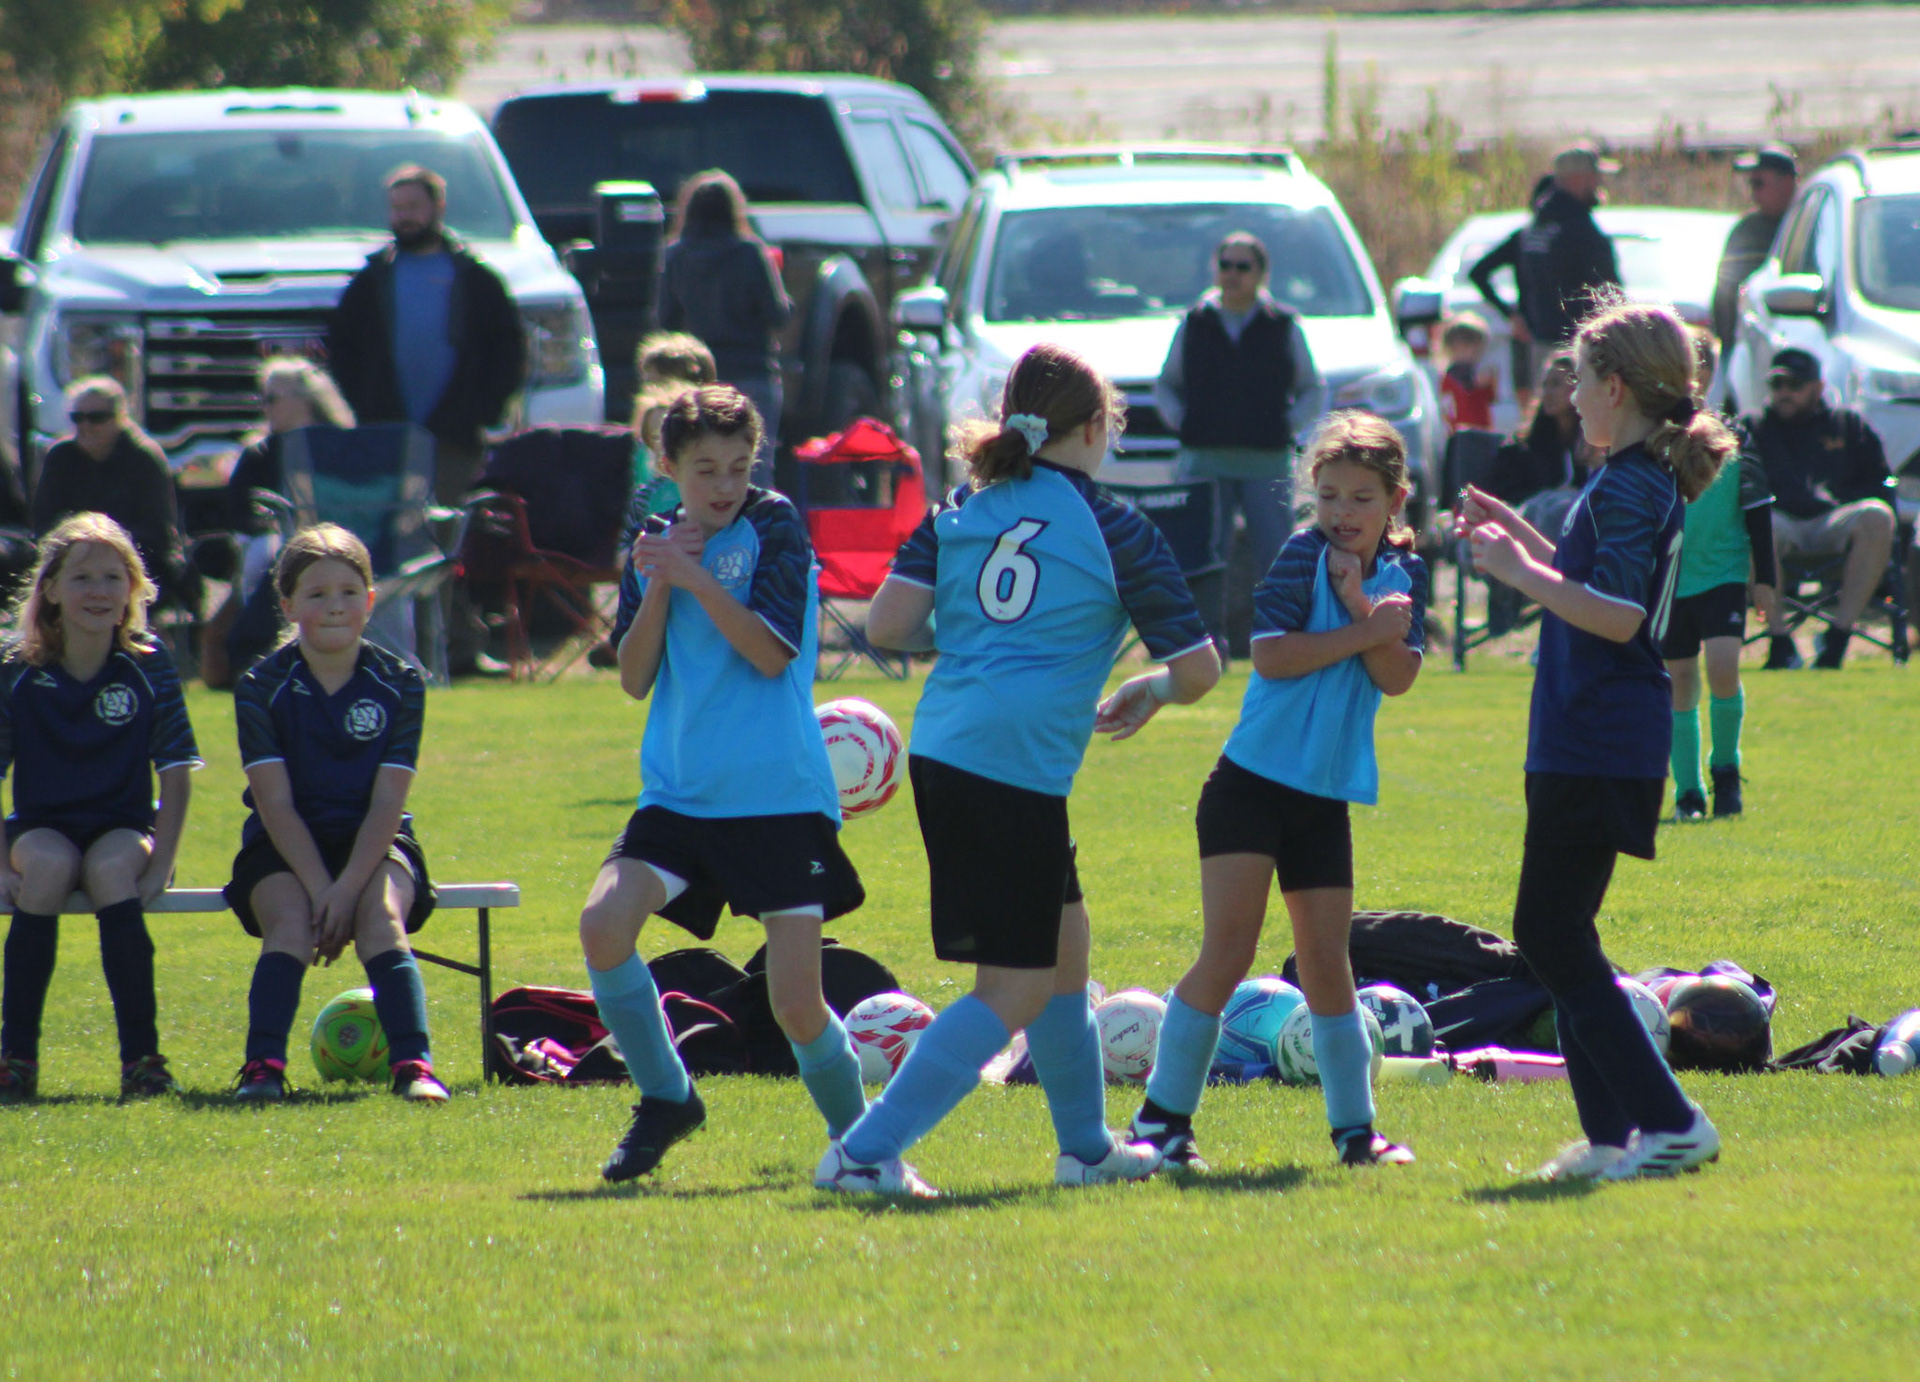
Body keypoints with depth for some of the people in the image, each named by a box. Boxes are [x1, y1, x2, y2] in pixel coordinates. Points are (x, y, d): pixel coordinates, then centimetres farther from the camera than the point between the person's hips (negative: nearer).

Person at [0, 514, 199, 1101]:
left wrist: (159, 866, -14)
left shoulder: (148, 669, -5)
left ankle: (141, 1056, -30)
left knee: (111, 868, -34)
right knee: (48, 864, -34)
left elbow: (177, 773, -4)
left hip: (124, 828, 0)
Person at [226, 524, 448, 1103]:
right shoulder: (262, 688, -5)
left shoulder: (400, 683, -3)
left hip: (372, 842, 0)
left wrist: (348, 888, -20)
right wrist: (319, 888, -21)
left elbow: (387, 802, -8)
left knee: (382, 916, -29)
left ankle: (413, 1065, -37)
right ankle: (263, 1068, -37)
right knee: (290, 922, -30)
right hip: (285, 847, 0)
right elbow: (277, 804, -10)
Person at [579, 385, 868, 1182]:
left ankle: (857, 1138, 19)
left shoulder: (774, 528, -1)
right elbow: (633, 678, 5)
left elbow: (771, 653, -11)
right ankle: (665, 1100, 0)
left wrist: (695, 577, -15)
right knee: (604, 922, -20)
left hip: (780, 796, -4)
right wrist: (657, 586, -7)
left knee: (798, 1007, -7)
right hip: (679, 794, 4)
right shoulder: (655, 547, 12)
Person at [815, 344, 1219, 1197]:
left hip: (939, 753, 7)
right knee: (1015, 989, -2)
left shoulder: (964, 510, 11)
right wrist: (1150, 693, 22)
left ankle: (1086, 1146, 34)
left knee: (1063, 940, 23)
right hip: (1019, 769, -7)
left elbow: (889, 623, 0)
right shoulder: (1114, 531, 0)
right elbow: (1199, 668, 1)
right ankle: (867, 1151, -12)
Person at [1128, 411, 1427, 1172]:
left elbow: (1398, 676, -4)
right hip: (1252, 784, -5)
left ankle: (1355, 1128, 16)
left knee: (1326, 962, 9)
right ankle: (1162, 1117, -4)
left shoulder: (1401, 573, 7)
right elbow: (1271, 653, -16)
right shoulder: (1303, 555, -7)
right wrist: (1366, 632, -16)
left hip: (1326, 796, 5)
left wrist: (1358, 605, -17)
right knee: (1228, 951, -11)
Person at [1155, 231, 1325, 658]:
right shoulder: (1194, 324, 11)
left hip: (1267, 462, -1)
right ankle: (1210, 637, 5)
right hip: (1205, 460, 1)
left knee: (1275, 556, -7)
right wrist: (1179, 420, 3)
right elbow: (1165, 387, 20)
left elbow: (1314, 391, 14)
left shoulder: (1284, 327, 8)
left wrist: (1289, 423, -1)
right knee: (1205, 556, -2)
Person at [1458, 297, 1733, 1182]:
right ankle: (1610, 1134, 13)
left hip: (1595, 750, -10)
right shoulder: (1650, 481, 15)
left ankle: (1669, 1123, -11)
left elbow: (1621, 616, -25)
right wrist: (1524, 539, 24)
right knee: (1558, 935, 13)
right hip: (1592, 742, 10)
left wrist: (1522, 574, -21)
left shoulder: (1625, 488, -16)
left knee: (1550, 934, -8)